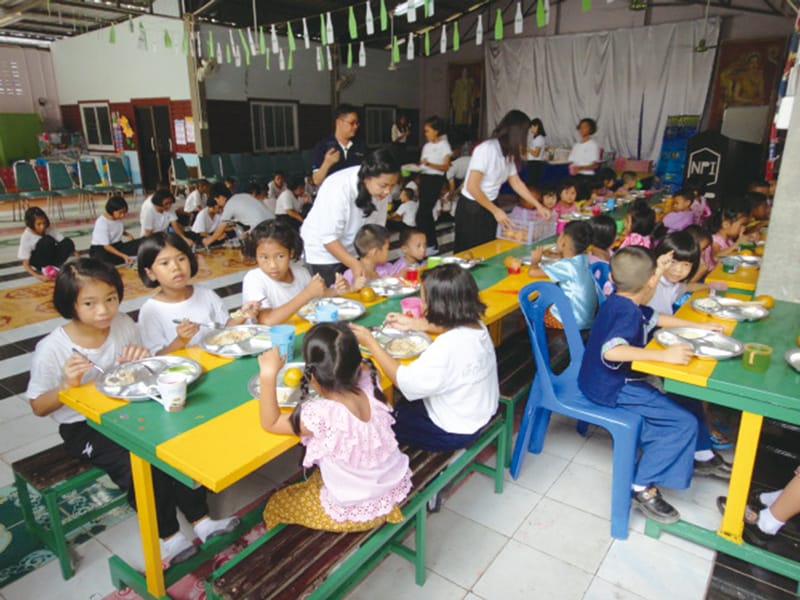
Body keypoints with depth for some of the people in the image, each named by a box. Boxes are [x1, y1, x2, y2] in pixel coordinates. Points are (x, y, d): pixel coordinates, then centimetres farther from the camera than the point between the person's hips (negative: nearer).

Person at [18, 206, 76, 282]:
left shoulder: (50, 229, -12)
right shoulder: (26, 236, -21)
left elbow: (68, 245, -10)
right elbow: (25, 264, -20)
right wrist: (38, 276, -36)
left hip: (51, 257, 4)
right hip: (36, 261, -3)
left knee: (68, 242, -25)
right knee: (47, 240, -33)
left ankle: (55, 267, -22)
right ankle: (45, 268, -21)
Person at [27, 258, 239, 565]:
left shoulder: (123, 323, -7)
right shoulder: (51, 349, -17)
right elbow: (38, 407, -8)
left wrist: (142, 358, -17)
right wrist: (66, 385, -28)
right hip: (83, 428, -4)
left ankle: (200, 517, -2)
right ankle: (166, 534, -3)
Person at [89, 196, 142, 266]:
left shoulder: (119, 218, -3)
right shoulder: (101, 222, -22)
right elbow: (106, 246, -25)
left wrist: (128, 235, -2)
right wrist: (123, 255, -36)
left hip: (117, 246, 6)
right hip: (100, 248, -6)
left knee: (141, 242, -20)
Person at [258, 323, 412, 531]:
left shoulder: (320, 415, -33)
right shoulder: (368, 387, -17)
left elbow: (270, 423, -17)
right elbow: (365, 369, 9)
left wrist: (268, 374, -21)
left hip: (357, 512, -5)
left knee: (276, 505, 16)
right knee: (317, 475, 32)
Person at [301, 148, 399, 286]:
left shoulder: (381, 190, -15)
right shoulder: (338, 189, -29)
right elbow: (328, 238, -26)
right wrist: (354, 264, -32)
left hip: (350, 250, 5)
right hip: (324, 250, -5)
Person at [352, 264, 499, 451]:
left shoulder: (448, 348, -38)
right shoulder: (474, 325, -9)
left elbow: (404, 381, -29)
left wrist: (370, 343, -21)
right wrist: (413, 323, 16)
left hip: (453, 432, -8)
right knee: (399, 404, 26)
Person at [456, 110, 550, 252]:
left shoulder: (508, 153, 2)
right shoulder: (486, 149, -21)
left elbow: (516, 183, 14)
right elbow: (472, 187, -23)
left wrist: (538, 206, 12)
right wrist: (496, 211, -17)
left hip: (488, 208, 8)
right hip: (471, 209, -8)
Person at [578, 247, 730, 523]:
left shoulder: (623, 302, 4)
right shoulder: (627, 311, -26)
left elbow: (656, 318, 22)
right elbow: (611, 351, -43)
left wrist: (697, 325, 25)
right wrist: (664, 355, -40)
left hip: (619, 379, 10)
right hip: (611, 388, -10)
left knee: (685, 395, 20)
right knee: (683, 422, -14)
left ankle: (701, 456, 41)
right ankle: (643, 488, -5)